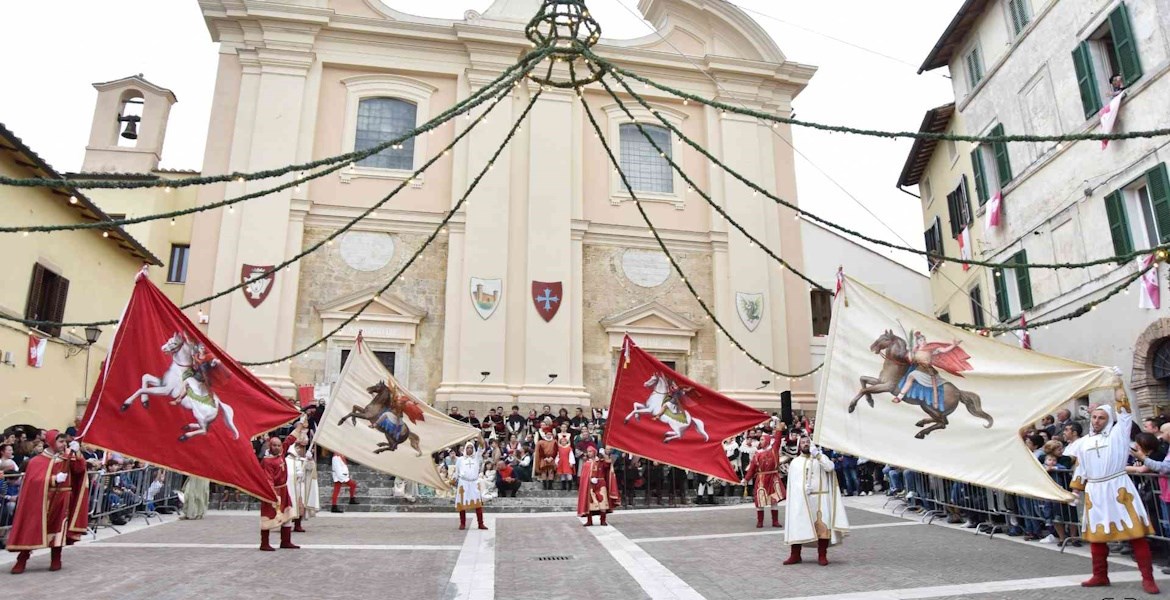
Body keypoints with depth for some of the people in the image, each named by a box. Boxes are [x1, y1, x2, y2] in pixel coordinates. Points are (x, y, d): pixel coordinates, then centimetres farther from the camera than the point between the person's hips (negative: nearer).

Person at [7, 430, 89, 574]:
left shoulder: (66, 457, 6)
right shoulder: (37, 461, -5)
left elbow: (79, 469, -4)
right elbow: (34, 480, -14)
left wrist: (76, 453, -16)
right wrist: (54, 479, -25)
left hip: (61, 499, 3)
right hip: (41, 500, -2)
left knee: (58, 527, 4)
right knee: (32, 528, -1)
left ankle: (55, 560, 14)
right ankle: (22, 561, 11)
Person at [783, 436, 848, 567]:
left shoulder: (820, 457, 10)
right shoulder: (795, 462, 11)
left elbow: (830, 467, -11)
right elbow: (793, 482, 4)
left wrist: (817, 454, -14)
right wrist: (803, 487, -14)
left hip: (820, 498, 0)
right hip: (801, 499, 1)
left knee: (823, 526, -7)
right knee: (797, 525, -2)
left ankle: (822, 555, 6)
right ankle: (795, 555, 7)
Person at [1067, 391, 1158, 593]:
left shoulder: (1117, 434, 4)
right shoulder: (1083, 443, 13)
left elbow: (1124, 413, -7)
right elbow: (1080, 469, 17)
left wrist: (1119, 395, -5)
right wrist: (1075, 491, 16)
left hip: (1118, 487, -4)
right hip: (1094, 492, 4)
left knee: (1135, 531, -3)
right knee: (1096, 533, 9)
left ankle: (1147, 578, 5)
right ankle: (1100, 576, 20)